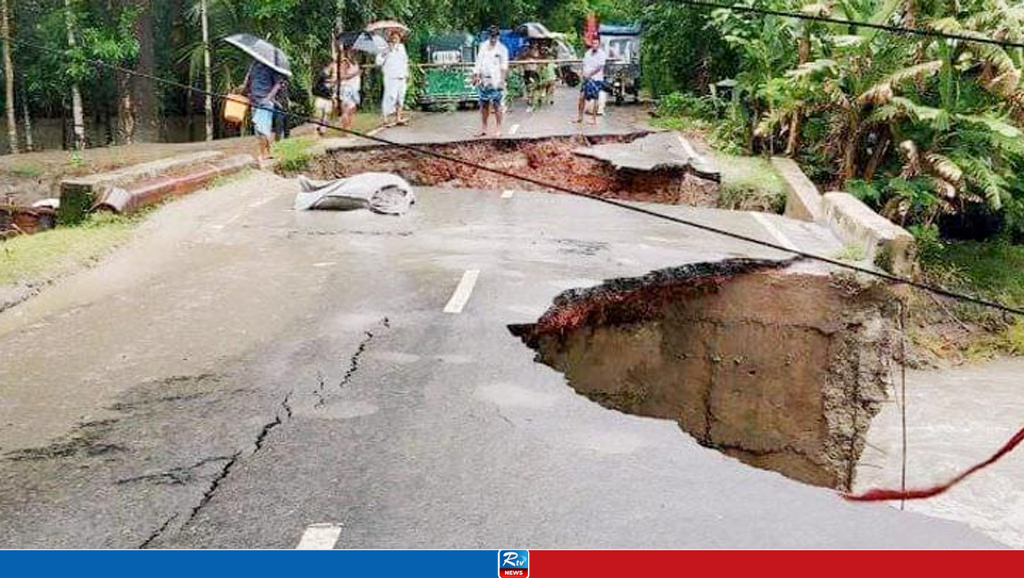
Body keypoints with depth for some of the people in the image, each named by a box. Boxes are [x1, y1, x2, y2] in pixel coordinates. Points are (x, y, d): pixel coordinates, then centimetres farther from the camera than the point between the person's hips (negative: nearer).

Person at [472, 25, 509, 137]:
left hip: (496, 82, -5)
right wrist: (476, 75, 8)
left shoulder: (502, 49, -1)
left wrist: (502, 79, -15)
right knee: (484, 105, 9)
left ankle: (498, 129, 1)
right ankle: (483, 129, 17)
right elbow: (478, 62, 16)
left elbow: (504, 66, -6)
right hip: (484, 80, 5)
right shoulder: (483, 47, 12)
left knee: (496, 105, -5)